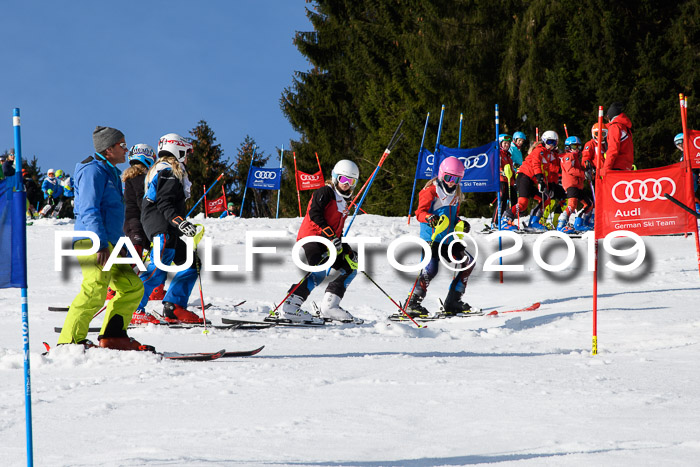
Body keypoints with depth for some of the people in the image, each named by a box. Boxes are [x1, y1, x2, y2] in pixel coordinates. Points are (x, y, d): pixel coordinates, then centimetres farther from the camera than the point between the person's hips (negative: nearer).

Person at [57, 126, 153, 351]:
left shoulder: (110, 173, 24)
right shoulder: (93, 171, -8)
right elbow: (89, 210, -17)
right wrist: (100, 244, -25)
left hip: (109, 244, 10)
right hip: (91, 242, -10)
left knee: (132, 286, 10)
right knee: (96, 289, -23)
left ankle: (113, 336, 15)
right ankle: (70, 340, -22)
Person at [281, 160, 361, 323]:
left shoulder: (343, 203, 25)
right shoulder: (325, 192, -3)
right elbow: (314, 213, -16)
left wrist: (346, 249, 14)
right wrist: (330, 235, -22)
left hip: (327, 242, 10)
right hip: (311, 238, -10)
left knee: (350, 266, 8)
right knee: (318, 272, -28)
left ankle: (329, 305, 5)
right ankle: (290, 307, -32)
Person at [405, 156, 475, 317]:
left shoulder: (455, 194, 18)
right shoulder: (431, 191, -6)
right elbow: (420, 212, -14)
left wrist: (460, 223, 5)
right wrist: (429, 218, -35)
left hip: (448, 240, 8)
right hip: (431, 238, -8)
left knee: (469, 262, 3)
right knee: (430, 269, -24)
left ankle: (452, 302, 7)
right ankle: (412, 304, -14)